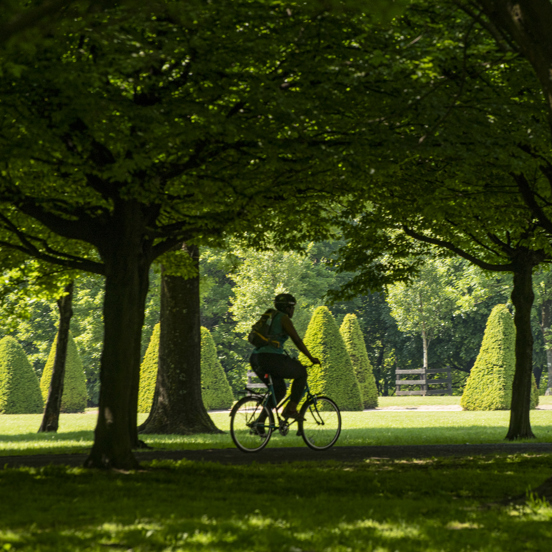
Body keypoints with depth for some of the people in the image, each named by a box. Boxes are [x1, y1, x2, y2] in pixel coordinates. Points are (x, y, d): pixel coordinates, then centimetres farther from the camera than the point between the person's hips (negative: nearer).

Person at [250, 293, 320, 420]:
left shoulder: (269, 317, 24)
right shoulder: (283, 318, -2)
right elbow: (297, 340, -4)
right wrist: (311, 358, 4)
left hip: (255, 359, 8)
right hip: (271, 358, -8)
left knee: (279, 390, 23)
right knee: (301, 372, 13)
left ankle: (259, 422, 13)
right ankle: (291, 409, 4)